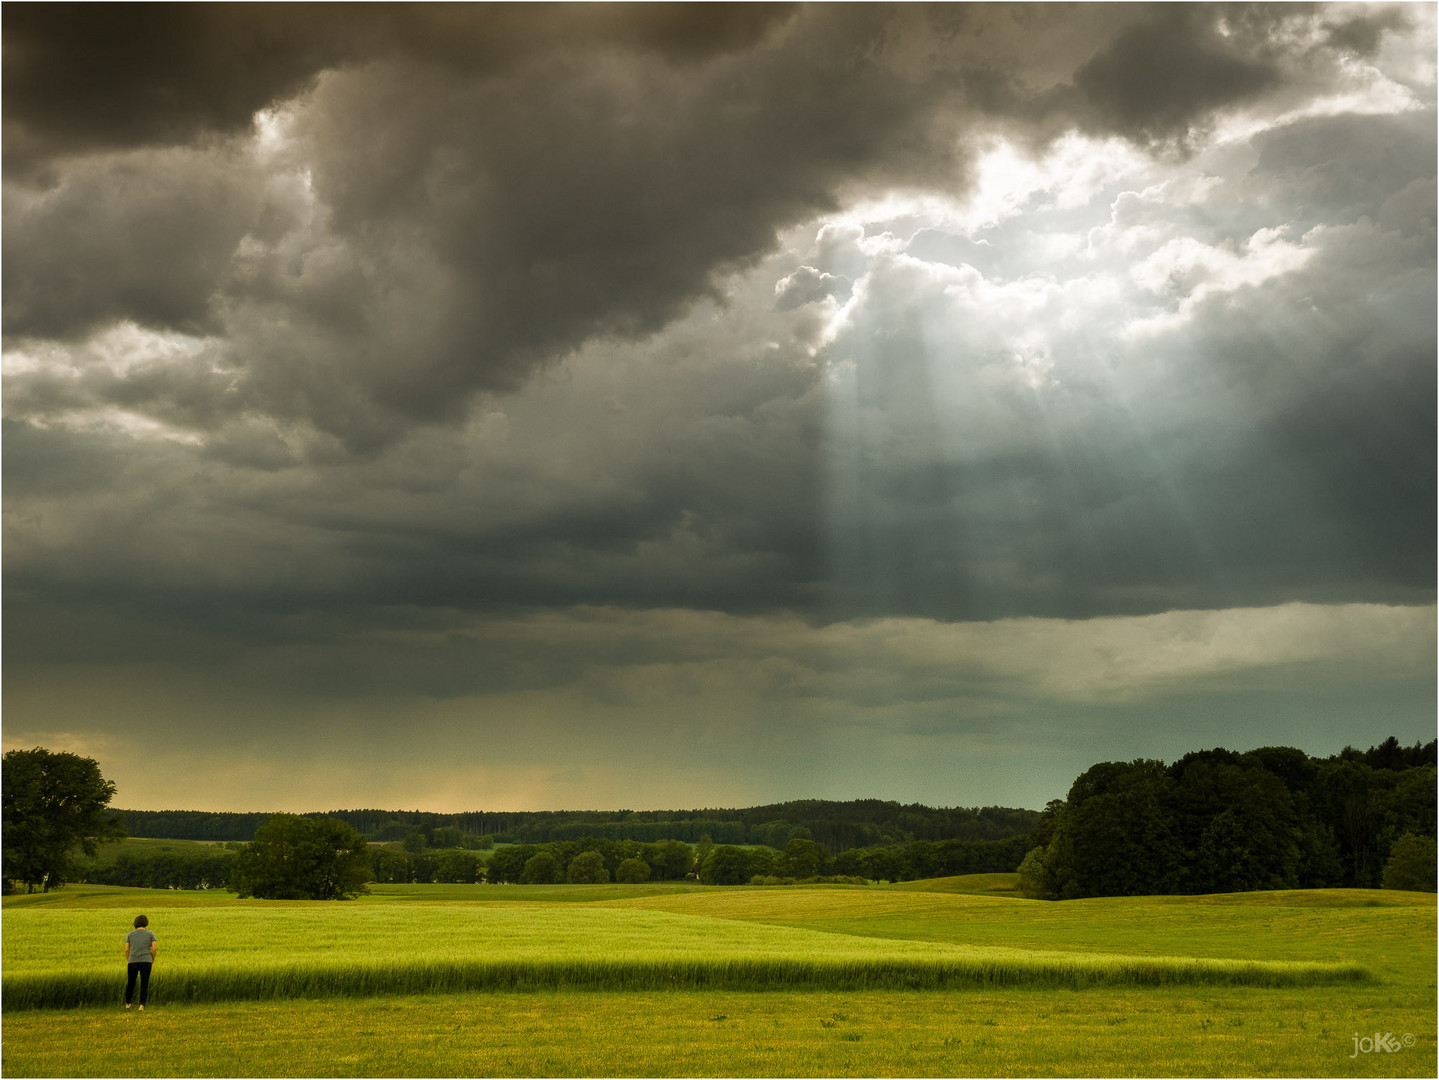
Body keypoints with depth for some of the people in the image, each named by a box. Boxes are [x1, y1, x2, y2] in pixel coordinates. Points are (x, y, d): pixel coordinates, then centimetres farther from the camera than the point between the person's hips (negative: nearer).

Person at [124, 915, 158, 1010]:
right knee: (144, 984, 2)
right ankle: (142, 1005, -12)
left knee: (130, 983, 19)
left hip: (132, 962, 2)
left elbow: (126, 950, 3)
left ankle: (127, 1003, 32)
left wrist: (128, 961, 16)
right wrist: (152, 959, 12)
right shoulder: (150, 933, 5)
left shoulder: (130, 934, 9)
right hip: (146, 961, -2)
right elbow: (154, 948, -3)